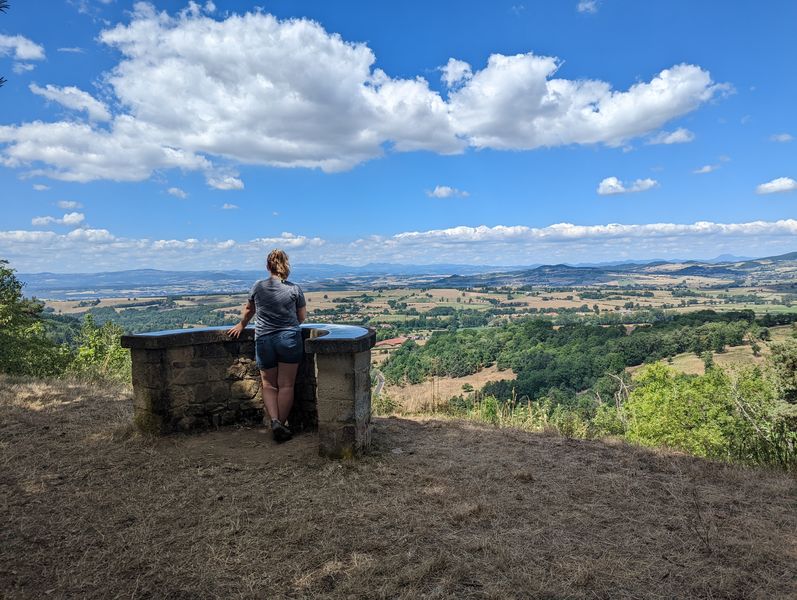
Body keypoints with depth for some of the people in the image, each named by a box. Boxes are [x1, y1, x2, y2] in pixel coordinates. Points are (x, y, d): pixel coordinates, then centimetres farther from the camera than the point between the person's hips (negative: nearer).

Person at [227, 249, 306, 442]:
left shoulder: (258, 287, 2)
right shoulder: (294, 289, -4)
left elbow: (249, 310, 19)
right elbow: (302, 317, 5)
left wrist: (241, 325, 38)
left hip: (263, 340, 2)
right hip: (289, 338, -1)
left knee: (269, 385, 13)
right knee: (286, 385, 6)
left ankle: (274, 421, -3)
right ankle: (282, 424, 8)